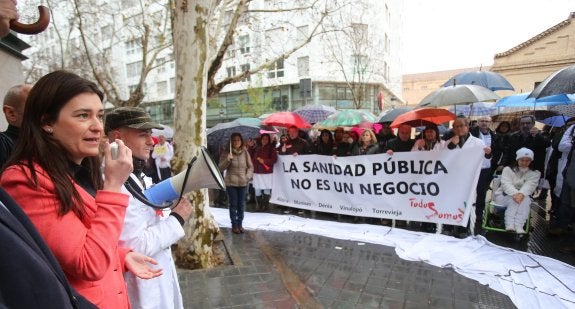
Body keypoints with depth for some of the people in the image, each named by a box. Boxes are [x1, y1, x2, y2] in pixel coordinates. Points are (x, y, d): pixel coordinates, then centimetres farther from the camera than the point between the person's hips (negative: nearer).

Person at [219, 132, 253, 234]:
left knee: (242, 204, 8)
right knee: (233, 204, 1)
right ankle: (234, 225, 14)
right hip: (231, 183, -2)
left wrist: (248, 176, -5)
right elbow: (221, 168, -4)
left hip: (243, 183, 2)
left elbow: (250, 166, 9)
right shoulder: (226, 153, -3)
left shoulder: (245, 152, 3)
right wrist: (227, 160, -19)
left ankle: (240, 224, 22)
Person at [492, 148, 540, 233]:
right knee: (514, 200, -33)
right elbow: (506, 184, -16)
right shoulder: (508, 169, 0)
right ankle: (509, 225, -42)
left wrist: (521, 194, -39)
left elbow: (529, 186, -17)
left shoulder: (535, 173, 3)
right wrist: (515, 194, -37)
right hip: (503, 195, -1)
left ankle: (519, 227, -39)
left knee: (526, 199, -32)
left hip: (523, 196, 1)